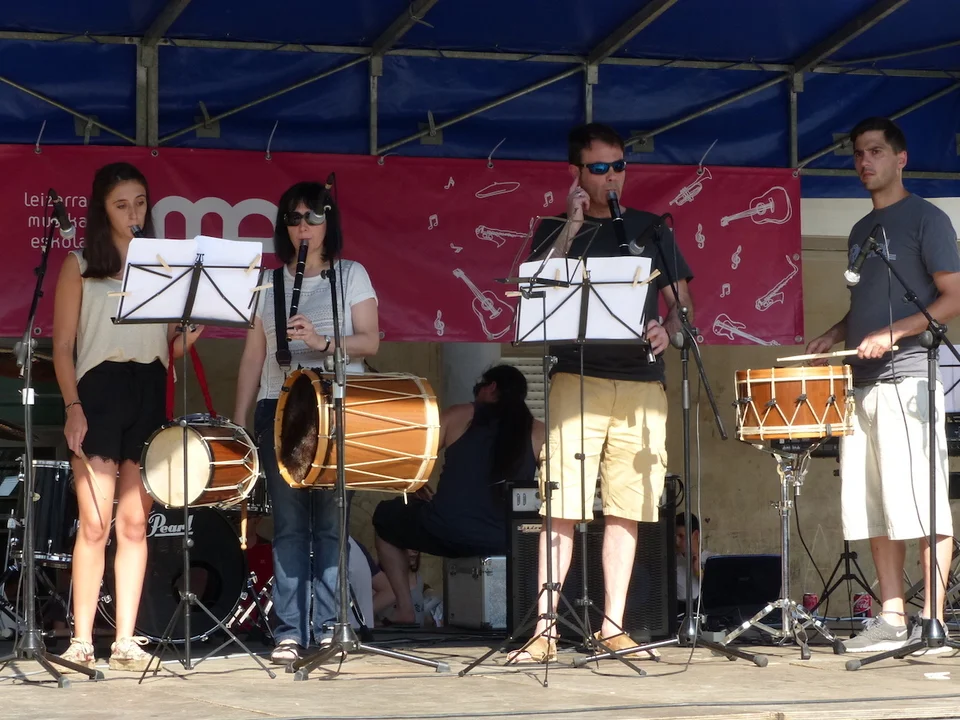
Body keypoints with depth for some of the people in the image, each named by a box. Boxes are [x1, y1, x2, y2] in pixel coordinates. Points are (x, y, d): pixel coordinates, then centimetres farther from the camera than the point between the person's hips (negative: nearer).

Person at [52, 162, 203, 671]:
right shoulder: (79, 266, 6)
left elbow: (174, 343, 14)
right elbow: (62, 346, 2)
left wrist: (194, 330, -8)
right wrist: (72, 406, -10)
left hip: (149, 394, 3)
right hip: (98, 392, -3)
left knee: (135, 523, 1)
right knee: (95, 522, -10)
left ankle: (126, 641, 3)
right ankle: (82, 641, -6)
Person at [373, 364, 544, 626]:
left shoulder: (459, 415, 7)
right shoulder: (537, 432, 8)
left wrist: (419, 492, 25)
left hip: (448, 533, -2)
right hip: (506, 543, 2)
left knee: (385, 516, 29)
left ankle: (405, 609, 18)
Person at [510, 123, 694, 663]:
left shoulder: (650, 229, 15)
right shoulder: (556, 230, 11)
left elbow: (682, 303, 16)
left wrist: (667, 330, -6)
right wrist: (572, 226, -10)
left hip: (642, 383, 2)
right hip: (578, 379, -2)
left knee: (627, 507, 2)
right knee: (564, 509, -9)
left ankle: (613, 626, 9)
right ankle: (545, 630, -8)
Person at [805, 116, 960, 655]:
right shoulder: (861, 232, 21)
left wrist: (894, 332, -17)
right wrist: (835, 336, 11)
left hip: (908, 376, -8)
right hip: (863, 382, 8)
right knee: (873, 507, 5)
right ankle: (892, 620, 7)